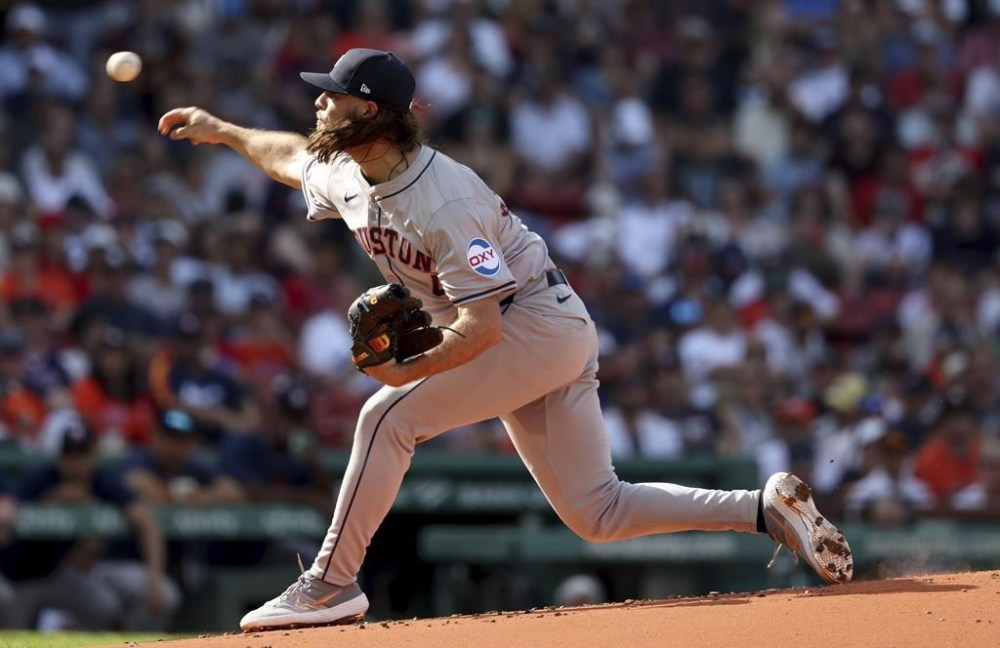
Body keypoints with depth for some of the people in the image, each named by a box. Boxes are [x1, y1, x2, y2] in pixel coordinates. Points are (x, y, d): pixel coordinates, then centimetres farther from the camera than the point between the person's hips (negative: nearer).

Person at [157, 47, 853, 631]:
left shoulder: (442, 203, -27)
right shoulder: (346, 177, 1)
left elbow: (481, 325, -30)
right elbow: (294, 157, 27)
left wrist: (410, 371, -26)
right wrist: (221, 130, 31)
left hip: (542, 323, -10)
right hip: (544, 341, 10)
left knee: (389, 416, -16)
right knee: (596, 513, 6)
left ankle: (331, 585, -9)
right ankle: (769, 507, 7)